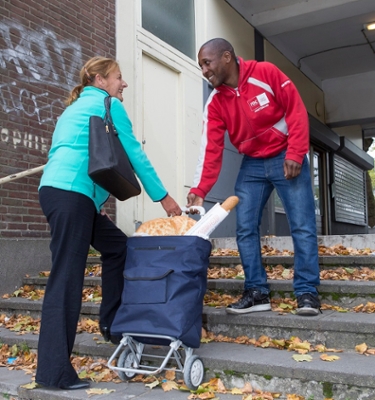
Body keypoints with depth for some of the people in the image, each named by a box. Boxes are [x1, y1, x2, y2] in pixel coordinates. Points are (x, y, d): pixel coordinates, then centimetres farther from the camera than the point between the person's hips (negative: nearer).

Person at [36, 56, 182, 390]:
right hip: (71, 192, -9)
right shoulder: (108, 104, 3)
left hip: (57, 189, 9)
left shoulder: (74, 108, 29)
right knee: (67, 278, -11)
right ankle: (53, 372, -8)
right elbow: (134, 153, 1)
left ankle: (111, 323, 22)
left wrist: (95, 201, 25)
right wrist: (163, 196, 6)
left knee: (117, 247, 17)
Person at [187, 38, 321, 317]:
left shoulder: (266, 73, -14)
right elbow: (211, 149, -9)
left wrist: (295, 154, -19)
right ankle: (257, 292, 6)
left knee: (302, 226, -7)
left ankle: (307, 292, 1)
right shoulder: (215, 103, -4)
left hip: (286, 158, -4)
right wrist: (199, 191, -19)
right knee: (245, 229, -2)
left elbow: (296, 110, -12)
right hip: (252, 165, 4)